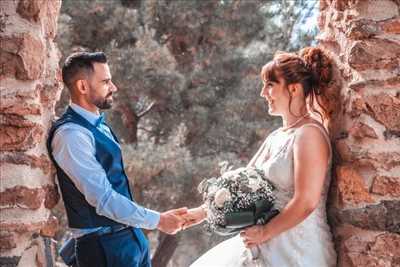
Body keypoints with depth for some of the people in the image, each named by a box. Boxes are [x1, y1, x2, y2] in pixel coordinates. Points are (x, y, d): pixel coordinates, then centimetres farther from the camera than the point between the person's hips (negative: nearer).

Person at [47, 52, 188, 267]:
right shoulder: (71, 135, -19)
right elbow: (102, 199, -23)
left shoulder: (99, 125, 11)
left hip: (131, 236, 9)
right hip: (104, 247, -9)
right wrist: (157, 221, -18)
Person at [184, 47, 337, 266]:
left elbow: (306, 203, -20)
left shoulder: (309, 133, -14)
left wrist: (265, 232, -12)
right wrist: (204, 211, 14)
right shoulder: (276, 137, 13)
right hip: (266, 247, 8)